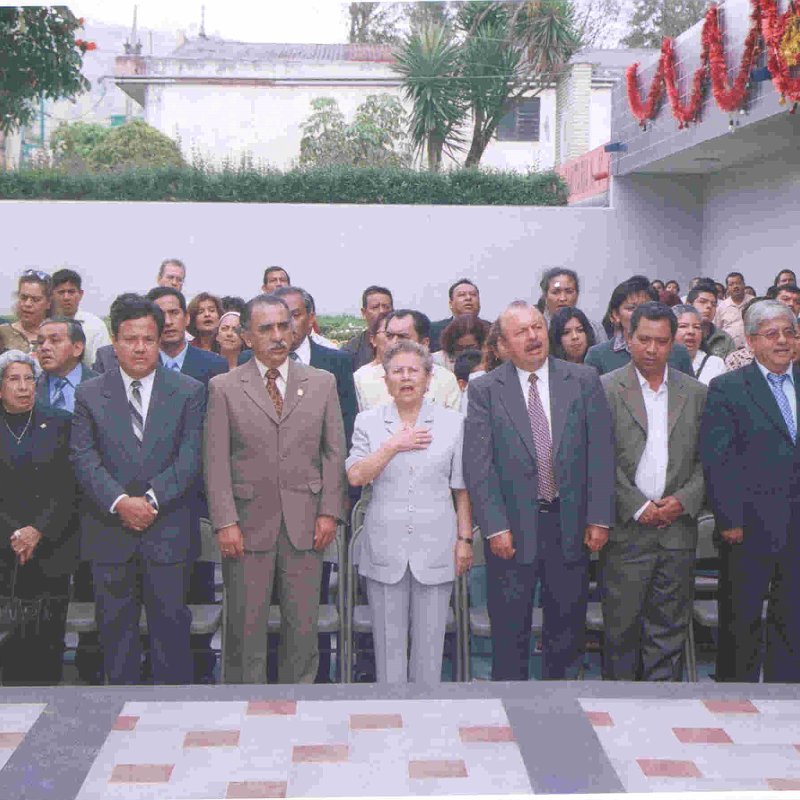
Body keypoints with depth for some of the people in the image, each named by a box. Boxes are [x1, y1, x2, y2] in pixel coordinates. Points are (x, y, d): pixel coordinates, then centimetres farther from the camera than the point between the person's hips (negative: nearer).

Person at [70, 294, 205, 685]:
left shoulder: (189, 392, 4)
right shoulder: (89, 394, 6)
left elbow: (190, 456, -4)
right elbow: (83, 458, -4)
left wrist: (152, 499, -15)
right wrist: (120, 502, -17)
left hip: (168, 532, -1)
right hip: (109, 534, 1)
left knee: (171, 623, 4)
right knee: (115, 628, 9)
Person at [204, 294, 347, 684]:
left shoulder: (322, 383, 10)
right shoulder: (223, 387, 4)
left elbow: (335, 452, 9)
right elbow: (216, 461, 0)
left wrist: (329, 512, 0)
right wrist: (225, 522, -8)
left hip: (305, 524, 2)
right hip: (248, 524, -1)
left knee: (303, 626, 6)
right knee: (245, 626, 4)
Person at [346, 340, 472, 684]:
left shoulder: (452, 423, 5)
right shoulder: (369, 422, 5)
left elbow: (462, 489, 6)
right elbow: (355, 476, -6)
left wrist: (465, 539, 3)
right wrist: (394, 445, -12)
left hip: (435, 549, 0)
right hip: (385, 549, 0)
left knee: (430, 640, 6)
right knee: (388, 641, 7)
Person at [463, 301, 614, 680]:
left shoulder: (584, 381, 3)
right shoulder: (484, 389, -1)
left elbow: (601, 453, 2)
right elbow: (477, 464, -5)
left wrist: (599, 518, -3)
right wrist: (495, 527, -11)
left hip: (571, 525, 2)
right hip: (512, 528, -2)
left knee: (567, 630, 12)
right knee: (509, 632, 6)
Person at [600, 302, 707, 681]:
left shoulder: (696, 393, 10)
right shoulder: (606, 389, -1)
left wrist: (684, 500, -7)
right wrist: (639, 507, -11)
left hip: (677, 530, 3)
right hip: (626, 531, -3)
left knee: (670, 626, 8)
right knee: (621, 625, 4)